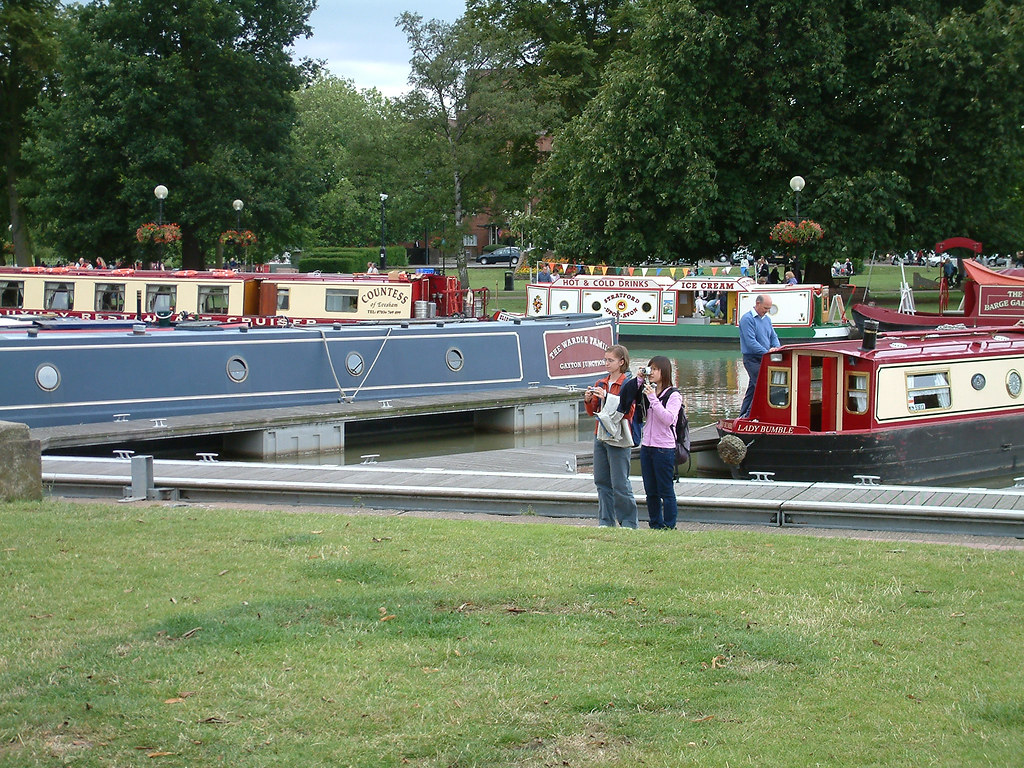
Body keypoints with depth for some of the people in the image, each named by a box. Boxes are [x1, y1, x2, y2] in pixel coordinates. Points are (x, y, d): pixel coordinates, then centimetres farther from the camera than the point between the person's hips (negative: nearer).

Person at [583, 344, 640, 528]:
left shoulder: (627, 384, -7)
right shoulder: (600, 384, 12)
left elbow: (628, 412, -15)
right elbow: (592, 412, 15)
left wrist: (607, 398, -20)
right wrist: (588, 400, -5)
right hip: (600, 437, 7)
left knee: (620, 484, -6)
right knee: (602, 481, 9)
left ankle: (629, 523, 2)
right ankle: (606, 521, 16)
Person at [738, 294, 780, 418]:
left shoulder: (767, 319, 15)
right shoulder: (747, 319, -12)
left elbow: (774, 337, 19)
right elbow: (751, 342, -19)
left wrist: (776, 348, -4)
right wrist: (767, 353, -23)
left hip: (763, 360, 8)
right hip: (752, 359, -8)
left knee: (753, 389, 10)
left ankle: (743, 416, 16)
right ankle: (749, 416, -13)